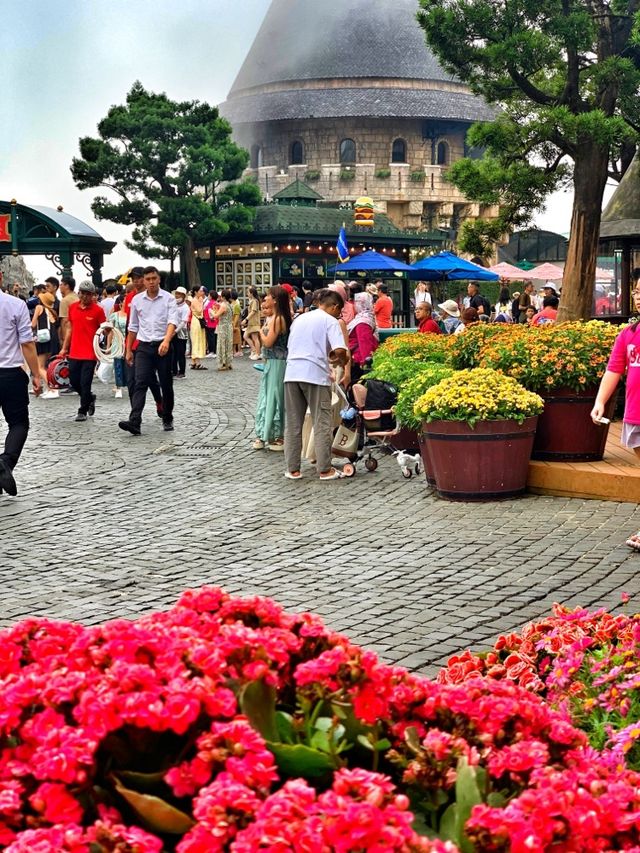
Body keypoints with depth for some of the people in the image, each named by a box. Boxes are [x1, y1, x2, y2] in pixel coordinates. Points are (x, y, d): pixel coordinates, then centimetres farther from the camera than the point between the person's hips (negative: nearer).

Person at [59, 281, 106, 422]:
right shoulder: (72, 307, 7)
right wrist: (64, 348, 16)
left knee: (85, 383, -3)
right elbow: (70, 328, 16)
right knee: (74, 381, 9)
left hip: (90, 353, -5)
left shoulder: (97, 310, -6)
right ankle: (90, 398, 35)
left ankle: (83, 411, 10)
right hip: (74, 352, 5)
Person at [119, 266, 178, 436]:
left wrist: (166, 341, -32)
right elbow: (133, 327, 16)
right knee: (140, 383, -10)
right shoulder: (137, 300, 8)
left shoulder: (168, 298, -2)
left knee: (166, 385, 7)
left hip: (163, 346, -2)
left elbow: (173, 321, -15)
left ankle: (167, 420, 22)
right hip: (144, 346, 2)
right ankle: (134, 422, -21)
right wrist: (128, 350, 15)